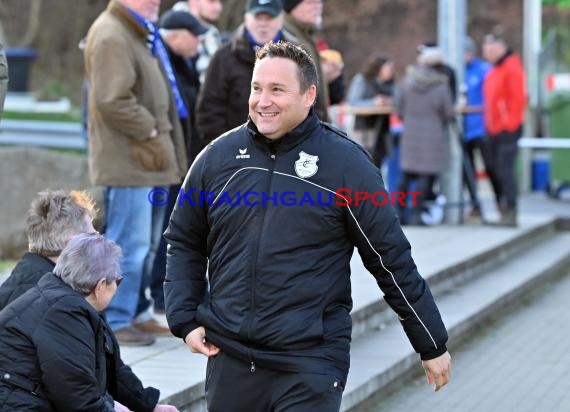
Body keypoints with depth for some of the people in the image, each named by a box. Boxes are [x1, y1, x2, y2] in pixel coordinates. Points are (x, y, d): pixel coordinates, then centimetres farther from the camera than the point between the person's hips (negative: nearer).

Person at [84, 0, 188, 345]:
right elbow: (113, 100, -22)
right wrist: (150, 132, -15)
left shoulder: (141, 35, 19)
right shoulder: (111, 36, -14)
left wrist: (161, 141, 15)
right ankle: (115, 321, -3)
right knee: (130, 244, -8)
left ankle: (136, 313, 25)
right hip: (128, 159, -10)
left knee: (146, 245, 16)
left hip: (149, 160, 10)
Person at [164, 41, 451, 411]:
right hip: (229, 357, 4)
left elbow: (391, 259, -1)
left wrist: (432, 345, 3)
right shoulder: (219, 156, 4)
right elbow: (184, 244, 16)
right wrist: (185, 320, 5)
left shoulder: (346, 163, -5)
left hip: (312, 362, -4)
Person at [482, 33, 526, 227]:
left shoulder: (512, 68, -11)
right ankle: (502, 210, 14)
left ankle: (510, 213, -11)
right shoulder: (495, 70, 17)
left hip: (507, 130, -9)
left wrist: (510, 123, -17)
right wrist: (489, 123, 15)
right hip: (494, 130, 9)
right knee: (495, 169, 8)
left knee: (505, 170, -12)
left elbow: (518, 98, -17)